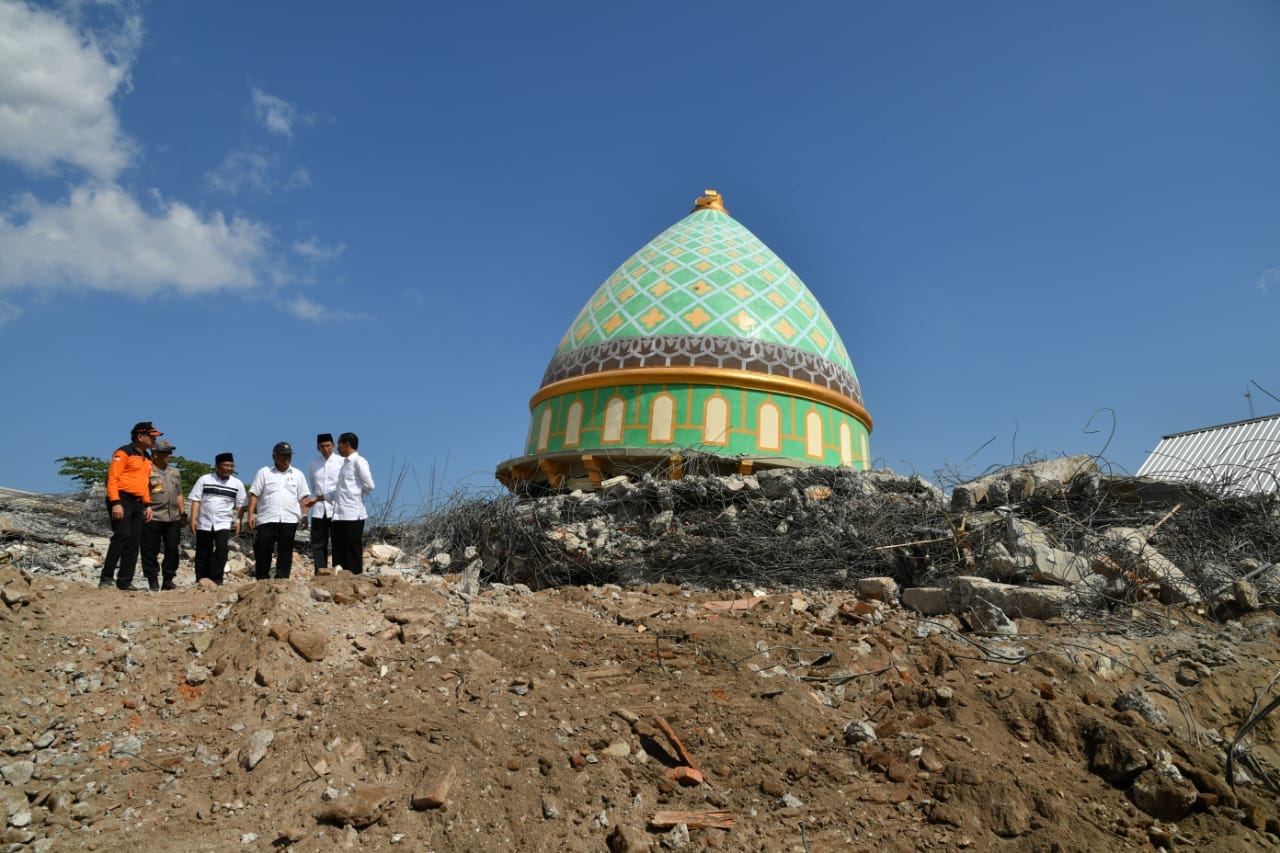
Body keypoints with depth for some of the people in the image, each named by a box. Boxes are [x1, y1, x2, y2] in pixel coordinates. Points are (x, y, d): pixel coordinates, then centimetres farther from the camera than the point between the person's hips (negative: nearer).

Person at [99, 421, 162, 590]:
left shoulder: (147, 458, 20)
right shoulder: (123, 453, -5)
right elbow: (112, 478, -12)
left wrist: (148, 504, 17)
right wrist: (115, 503, -20)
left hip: (138, 503, 8)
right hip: (122, 500, -8)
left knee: (134, 542, 4)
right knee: (122, 536, -17)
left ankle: (125, 581, 7)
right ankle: (106, 577, -9)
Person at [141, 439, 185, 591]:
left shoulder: (175, 472, 18)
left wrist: (183, 513, 18)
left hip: (173, 518, 6)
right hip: (153, 518, -6)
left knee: (172, 549, 6)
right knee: (151, 551, 0)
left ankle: (168, 580, 14)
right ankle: (153, 581, 7)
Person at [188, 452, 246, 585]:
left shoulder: (237, 484, 5)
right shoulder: (204, 480, 4)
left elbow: (240, 505, 9)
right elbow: (195, 500, 1)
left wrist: (238, 520, -1)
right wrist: (193, 518, -6)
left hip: (223, 523, 0)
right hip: (204, 523, 1)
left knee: (221, 549, -16)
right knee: (203, 553, 6)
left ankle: (216, 579, -8)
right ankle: (201, 581, 16)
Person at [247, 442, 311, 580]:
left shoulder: (298, 474, 15)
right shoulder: (264, 473, 9)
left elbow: (303, 497, 12)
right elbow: (254, 494, 5)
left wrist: (304, 514, -2)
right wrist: (251, 514, -5)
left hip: (289, 520, 1)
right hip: (266, 519, -1)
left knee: (285, 551, 1)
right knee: (262, 550, -1)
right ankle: (262, 580, 9)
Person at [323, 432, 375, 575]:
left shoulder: (358, 461, -6)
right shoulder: (345, 463, 20)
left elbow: (369, 485, -15)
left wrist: (356, 493, 0)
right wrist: (319, 498, 21)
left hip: (353, 514, -8)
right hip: (339, 514, 8)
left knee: (353, 552, -3)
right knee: (339, 553, 10)